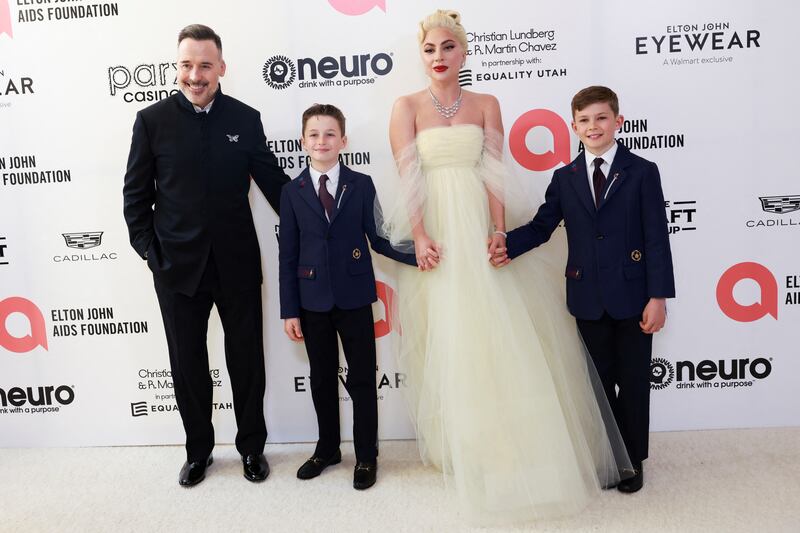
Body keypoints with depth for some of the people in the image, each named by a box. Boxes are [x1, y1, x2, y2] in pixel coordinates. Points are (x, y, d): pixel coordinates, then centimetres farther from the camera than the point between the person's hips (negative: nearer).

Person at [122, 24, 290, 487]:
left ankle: (252, 447, 31)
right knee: (188, 362, 13)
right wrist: (148, 250, -5)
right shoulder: (152, 120, -1)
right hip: (178, 266, 0)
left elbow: (273, 181, 5)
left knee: (247, 360, 11)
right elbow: (136, 195, 2)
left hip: (238, 262, 0)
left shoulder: (246, 118, 1)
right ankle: (199, 449, 34)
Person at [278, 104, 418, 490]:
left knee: (362, 381, 7)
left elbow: (378, 239, -1)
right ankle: (327, 449, 33)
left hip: (354, 299, -1)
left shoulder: (361, 185, 1)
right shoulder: (292, 191, 3)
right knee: (322, 380, 15)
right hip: (313, 302, 1)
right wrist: (289, 310, -1)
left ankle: (366, 456, 23)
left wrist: (417, 254, -17)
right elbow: (288, 255, 1)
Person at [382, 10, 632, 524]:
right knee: (448, 343, 2)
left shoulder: (486, 104, 10)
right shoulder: (407, 107, 5)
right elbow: (408, 175, -5)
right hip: (436, 234, -1)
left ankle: (518, 447, 22)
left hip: (481, 230, 2)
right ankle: (462, 449, 18)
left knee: (502, 337, 3)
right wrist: (419, 237, -16)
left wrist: (499, 230, -11)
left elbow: (494, 172, 2)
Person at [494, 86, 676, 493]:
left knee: (633, 381, 10)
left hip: (632, 296, -2)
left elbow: (657, 239, -6)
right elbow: (541, 226, 2)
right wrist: (508, 246, -18)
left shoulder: (642, 172, -2)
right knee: (599, 382, 14)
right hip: (588, 299, 3)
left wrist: (658, 296, -11)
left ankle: (632, 460, 27)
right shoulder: (564, 178, 7)